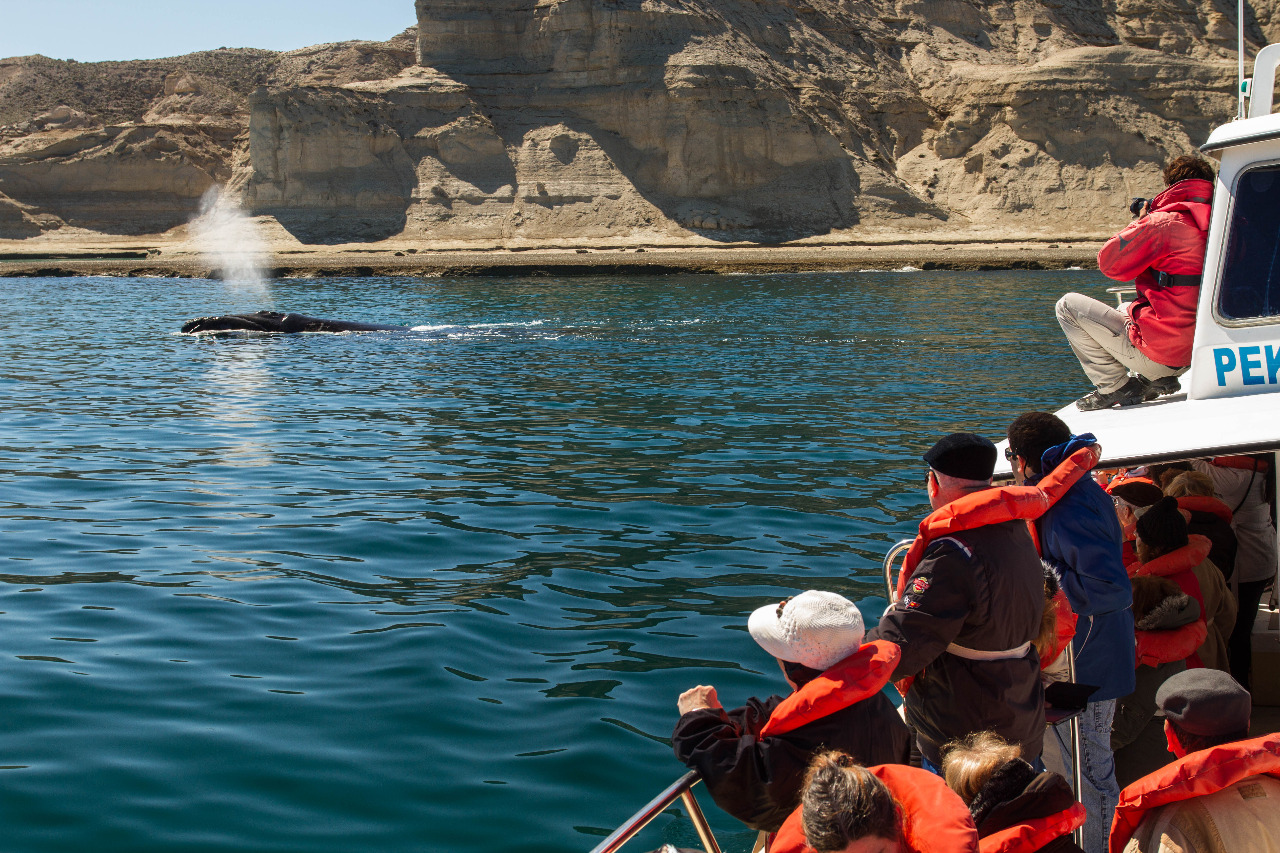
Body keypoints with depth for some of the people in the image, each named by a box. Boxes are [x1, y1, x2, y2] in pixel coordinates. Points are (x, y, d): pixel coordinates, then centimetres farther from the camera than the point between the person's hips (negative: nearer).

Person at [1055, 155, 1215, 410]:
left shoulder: (1165, 223, -17)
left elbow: (1108, 263, -6)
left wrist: (1140, 222, 7)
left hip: (1159, 356, -8)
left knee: (1068, 305, 5)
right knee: (1126, 309, 36)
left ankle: (1116, 386, 2)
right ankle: (1157, 380, 16)